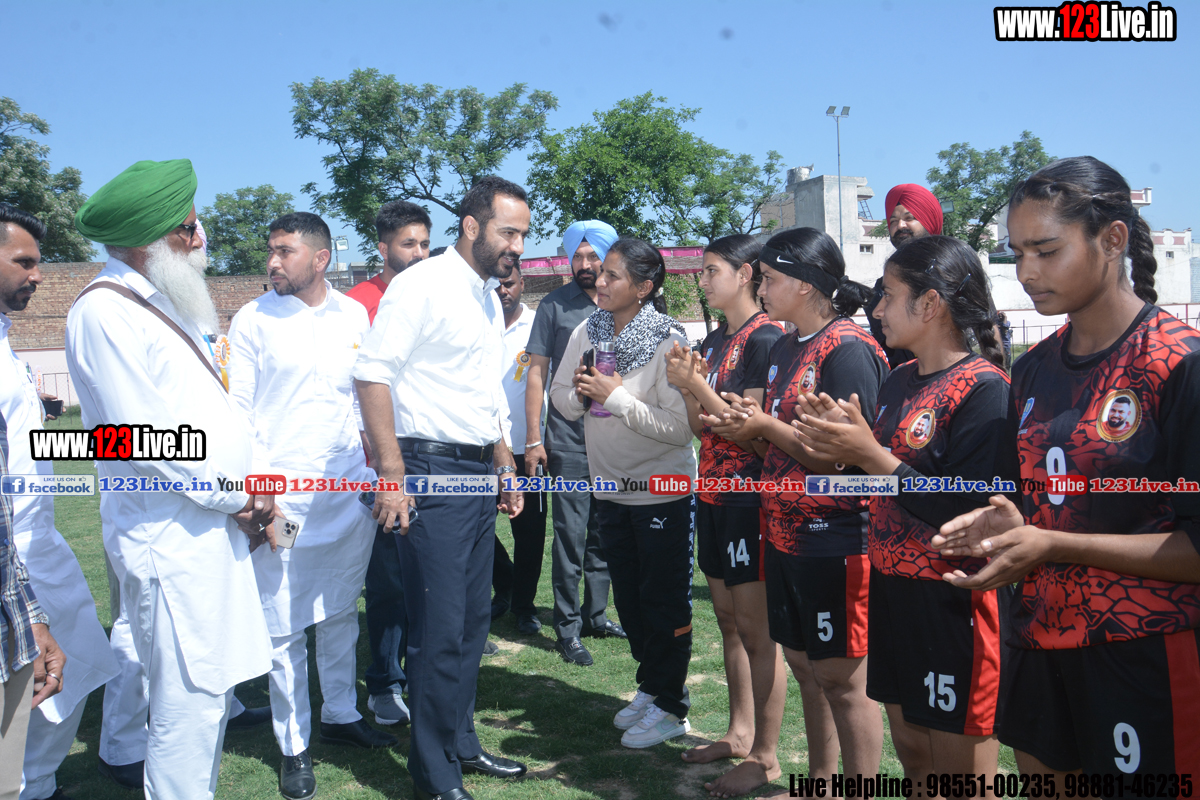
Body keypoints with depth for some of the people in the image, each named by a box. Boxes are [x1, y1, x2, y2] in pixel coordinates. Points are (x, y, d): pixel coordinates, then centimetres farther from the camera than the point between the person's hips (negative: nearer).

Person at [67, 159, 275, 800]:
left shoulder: (162, 304, 16)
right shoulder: (104, 311, -13)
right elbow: (144, 435, -19)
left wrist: (251, 495, 6)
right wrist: (237, 497, -10)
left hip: (215, 529, 9)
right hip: (171, 537, -9)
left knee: (210, 692, 17)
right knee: (188, 704, -3)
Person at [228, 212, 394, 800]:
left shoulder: (354, 315, 8)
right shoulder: (252, 320, -2)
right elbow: (236, 410, -3)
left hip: (351, 492, 3)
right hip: (285, 497, -3)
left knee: (341, 612, 15)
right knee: (285, 625, 3)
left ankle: (341, 713, 33)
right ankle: (293, 746, 18)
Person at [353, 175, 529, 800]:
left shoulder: (489, 297, 16)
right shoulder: (422, 284, -11)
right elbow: (372, 374, -17)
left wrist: (505, 465, 23)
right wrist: (391, 474, -21)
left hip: (479, 473, 9)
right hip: (432, 473, -8)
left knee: (472, 620, 16)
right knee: (439, 631, -2)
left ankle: (461, 743, 33)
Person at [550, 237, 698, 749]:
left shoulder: (668, 342, -18)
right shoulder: (587, 331, 1)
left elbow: (681, 427, -24)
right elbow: (560, 397, 8)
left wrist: (616, 396, -24)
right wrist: (580, 393, -14)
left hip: (664, 492, -6)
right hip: (612, 488, 7)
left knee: (664, 600, 5)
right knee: (628, 596, 18)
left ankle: (670, 708, 21)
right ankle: (651, 685, 37)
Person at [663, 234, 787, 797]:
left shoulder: (765, 339, -12)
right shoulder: (715, 340, 14)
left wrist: (695, 382, -16)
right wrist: (686, 387, -3)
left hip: (749, 497, -9)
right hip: (714, 495, 9)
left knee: (756, 629, -2)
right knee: (728, 621, 15)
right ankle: (740, 733, 29)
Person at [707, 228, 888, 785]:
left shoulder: (848, 349, -14)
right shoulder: (785, 349, 13)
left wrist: (765, 426, -16)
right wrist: (742, 421, 0)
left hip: (837, 543, -9)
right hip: (787, 534, 9)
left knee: (843, 678, 1)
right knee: (805, 666, 18)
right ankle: (819, 784, 33)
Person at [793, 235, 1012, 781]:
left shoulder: (985, 388, -17)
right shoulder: (899, 381, 9)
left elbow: (969, 516, -24)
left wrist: (872, 456, -24)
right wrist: (844, 441, -2)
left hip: (954, 603, -8)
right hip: (892, 589, 8)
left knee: (962, 772, 7)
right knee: (912, 755, 21)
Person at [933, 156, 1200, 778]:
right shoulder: (1034, 370, 7)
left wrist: (1054, 545, -22)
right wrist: (1006, 527, -5)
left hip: (1146, 654, -6)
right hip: (1043, 641, 6)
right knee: (1042, 775, 16)